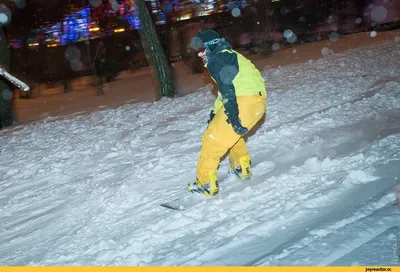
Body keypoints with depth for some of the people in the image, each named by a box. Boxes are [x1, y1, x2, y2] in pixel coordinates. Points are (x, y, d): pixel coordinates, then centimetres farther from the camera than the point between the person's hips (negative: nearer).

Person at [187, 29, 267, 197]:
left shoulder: (217, 59, -5)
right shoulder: (227, 56, 28)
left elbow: (227, 88, -18)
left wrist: (233, 117, -25)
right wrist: (215, 113, 34)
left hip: (244, 101, -10)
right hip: (257, 100, 10)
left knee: (213, 138, -4)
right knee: (231, 132, 32)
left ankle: (206, 184, -3)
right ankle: (242, 169, 38)